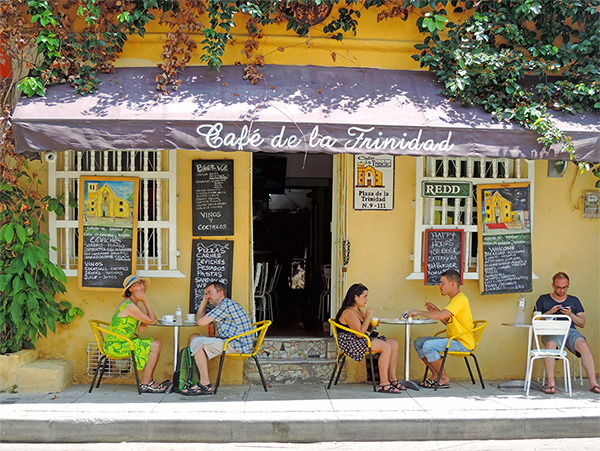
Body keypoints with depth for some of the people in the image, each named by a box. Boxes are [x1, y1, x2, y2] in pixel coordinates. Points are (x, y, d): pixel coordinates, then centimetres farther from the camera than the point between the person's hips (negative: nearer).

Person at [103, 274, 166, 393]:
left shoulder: (133, 304, 12)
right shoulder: (129, 306, -20)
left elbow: (151, 318, 18)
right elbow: (152, 320, -15)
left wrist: (144, 324, -4)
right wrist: (145, 300, -14)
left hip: (124, 342, 10)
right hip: (115, 346, -10)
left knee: (157, 344, 5)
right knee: (155, 346, -18)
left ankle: (150, 381, 7)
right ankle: (145, 384, -9)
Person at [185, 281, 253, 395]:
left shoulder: (226, 304, -15)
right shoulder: (217, 306, 18)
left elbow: (200, 322, -17)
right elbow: (198, 317, 25)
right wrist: (205, 299, 17)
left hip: (238, 345, -11)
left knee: (197, 342, -21)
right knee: (193, 337, 13)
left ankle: (205, 385, -20)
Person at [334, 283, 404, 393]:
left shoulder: (359, 311, 17)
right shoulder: (349, 312, -16)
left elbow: (365, 329, 24)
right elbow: (360, 333, -22)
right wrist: (368, 317, -15)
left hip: (360, 341, 11)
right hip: (351, 343, -11)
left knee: (394, 344, -1)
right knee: (386, 347, -26)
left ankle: (392, 378, -1)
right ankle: (383, 384, -24)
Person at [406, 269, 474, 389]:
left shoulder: (460, 299, -17)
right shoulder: (454, 299, 16)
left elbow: (441, 316, -29)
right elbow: (447, 321, 21)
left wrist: (419, 312, -19)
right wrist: (435, 310, 6)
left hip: (463, 342, -10)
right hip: (453, 339, 10)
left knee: (428, 345, -27)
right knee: (419, 342, 4)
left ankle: (444, 379, -12)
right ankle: (436, 375, 4)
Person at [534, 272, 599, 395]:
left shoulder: (574, 300, 23)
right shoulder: (543, 299, 17)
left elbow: (582, 323, 18)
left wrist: (570, 314, 0)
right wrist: (550, 312, -3)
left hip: (570, 331, 2)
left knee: (583, 345, -31)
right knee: (550, 345, -38)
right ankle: (551, 384, -37)